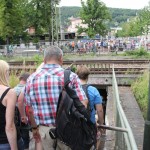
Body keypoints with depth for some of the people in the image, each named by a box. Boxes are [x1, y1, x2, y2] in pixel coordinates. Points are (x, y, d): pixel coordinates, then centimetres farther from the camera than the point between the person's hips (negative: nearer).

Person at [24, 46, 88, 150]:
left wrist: (35, 128, 20)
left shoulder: (32, 79, 0)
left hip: (45, 130, 3)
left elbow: (30, 109, 7)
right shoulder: (70, 76, -9)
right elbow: (83, 104, -12)